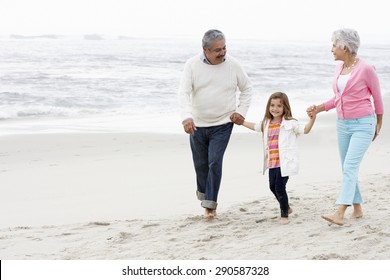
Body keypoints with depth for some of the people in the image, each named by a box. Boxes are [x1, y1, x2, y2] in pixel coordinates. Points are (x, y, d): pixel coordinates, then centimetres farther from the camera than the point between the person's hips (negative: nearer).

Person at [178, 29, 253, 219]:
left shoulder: (232, 65, -7)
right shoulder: (192, 65, -9)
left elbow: (247, 88, 8)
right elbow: (184, 93, -17)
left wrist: (241, 111, -2)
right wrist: (186, 117, -32)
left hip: (222, 124, -1)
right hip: (197, 124, 1)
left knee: (215, 162, -12)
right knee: (200, 164, 12)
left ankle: (210, 203, -3)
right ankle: (202, 192, 39)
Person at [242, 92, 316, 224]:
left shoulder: (290, 123, -6)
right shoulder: (267, 124, 12)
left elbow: (305, 130, -13)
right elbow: (255, 126, 31)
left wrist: (312, 120, -28)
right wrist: (241, 122, 34)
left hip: (285, 162, -7)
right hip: (272, 163, 7)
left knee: (280, 187, -8)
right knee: (273, 187, 13)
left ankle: (284, 215, 8)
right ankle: (286, 207, 37)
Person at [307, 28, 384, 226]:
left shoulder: (366, 69, -13)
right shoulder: (339, 68, 6)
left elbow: (377, 97, -1)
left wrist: (379, 124, 8)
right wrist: (320, 108, 3)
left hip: (363, 124, -7)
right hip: (343, 124, 7)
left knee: (350, 166, -17)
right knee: (348, 168, 10)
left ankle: (339, 214, -25)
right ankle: (357, 209, 23)